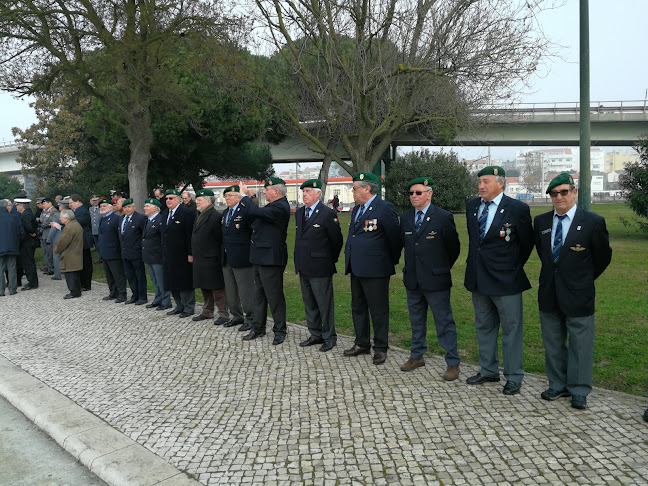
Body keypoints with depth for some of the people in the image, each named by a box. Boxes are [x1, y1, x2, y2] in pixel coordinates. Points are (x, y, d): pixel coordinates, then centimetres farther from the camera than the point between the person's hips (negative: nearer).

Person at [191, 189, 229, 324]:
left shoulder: (216, 216, -13)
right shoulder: (199, 216, 16)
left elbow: (220, 238, -15)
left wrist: (217, 254, -14)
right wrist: (193, 254, 18)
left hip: (211, 260, -9)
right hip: (199, 259, 9)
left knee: (217, 288, -2)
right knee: (204, 287, 16)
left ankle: (223, 314, 5)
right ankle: (207, 312, 28)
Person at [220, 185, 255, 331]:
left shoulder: (246, 211, -12)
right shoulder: (226, 212, 16)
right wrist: (223, 251, 16)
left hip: (241, 258, -9)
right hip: (226, 258, 9)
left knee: (246, 290, -1)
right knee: (230, 290, 16)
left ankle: (250, 318, 10)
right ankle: (237, 316, 29)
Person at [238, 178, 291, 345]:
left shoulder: (281, 208, -18)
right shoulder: (273, 206, 13)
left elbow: (258, 212, -31)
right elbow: (252, 221, 12)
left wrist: (244, 196, -17)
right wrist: (248, 198, 4)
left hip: (271, 259, -10)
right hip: (260, 258, 10)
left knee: (274, 296, 0)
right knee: (259, 295, 17)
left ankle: (280, 330, 13)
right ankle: (258, 328, 28)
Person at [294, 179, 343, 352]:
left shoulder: (328, 214, -11)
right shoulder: (299, 213, 11)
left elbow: (337, 240, -5)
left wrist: (331, 260, 4)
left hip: (319, 268, -7)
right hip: (303, 267, 8)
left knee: (325, 304, 1)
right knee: (309, 304, 15)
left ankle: (329, 337, 14)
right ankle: (315, 335, 27)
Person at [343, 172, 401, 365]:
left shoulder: (385, 208, -13)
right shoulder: (356, 209, 14)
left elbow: (395, 237, -11)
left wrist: (392, 261, -3)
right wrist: (350, 258, 16)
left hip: (375, 269, -9)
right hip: (356, 268, 9)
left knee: (378, 310, 3)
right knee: (358, 307, 16)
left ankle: (380, 348, 15)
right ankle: (362, 344, 29)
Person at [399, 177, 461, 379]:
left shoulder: (443, 217, -8)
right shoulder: (405, 218, 7)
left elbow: (454, 247, -1)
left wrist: (441, 268, 6)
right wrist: (410, 268, 12)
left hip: (435, 280, -5)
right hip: (412, 280, 6)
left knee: (444, 322, 0)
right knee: (416, 321, 17)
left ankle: (453, 363, 10)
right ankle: (417, 356, 32)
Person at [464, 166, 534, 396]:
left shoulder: (517, 209, -11)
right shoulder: (471, 206, 6)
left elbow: (527, 243, -1)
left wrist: (514, 267, 4)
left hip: (505, 280, -6)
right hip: (478, 278, 6)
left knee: (511, 329, 3)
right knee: (484, 327, 16)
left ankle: (513, 377, 15)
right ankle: (488, 370, 31)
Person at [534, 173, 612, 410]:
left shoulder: (593, 222, -9)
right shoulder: (541, 221, 3)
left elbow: (603, 256, 3)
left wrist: (584, 279, 11)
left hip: (578, 294, -4)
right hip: (549, 293, 4)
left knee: (580, 345, 6)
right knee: (553, 344, 14)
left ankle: (578, 391, 21)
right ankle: (558, 385, 29)